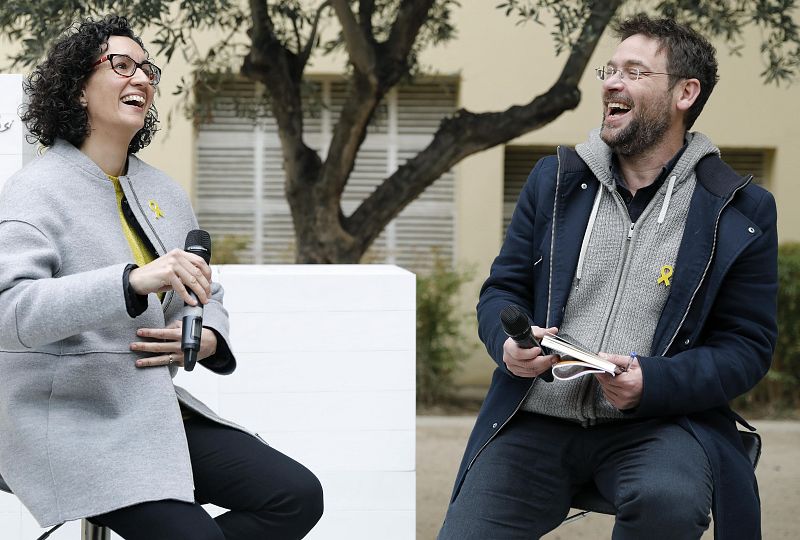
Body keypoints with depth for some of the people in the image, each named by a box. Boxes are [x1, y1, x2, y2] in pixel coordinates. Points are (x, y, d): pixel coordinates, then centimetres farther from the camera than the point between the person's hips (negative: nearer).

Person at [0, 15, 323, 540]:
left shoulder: (163, 191, 14)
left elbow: (207, 296, 22)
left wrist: (206, 338, -4)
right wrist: (134, 281, -38)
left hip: (158, 412, 8)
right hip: (71, 423, -8)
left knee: (297, 496, -7)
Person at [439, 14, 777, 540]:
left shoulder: (741, 210, 3)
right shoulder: (555, 179, 12)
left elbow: (748, 345, 1)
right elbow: (501, 290, 15)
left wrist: (653, 383, -17)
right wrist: (509, 342, -10)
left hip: (657, 424, -2)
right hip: (536, 420, 2)